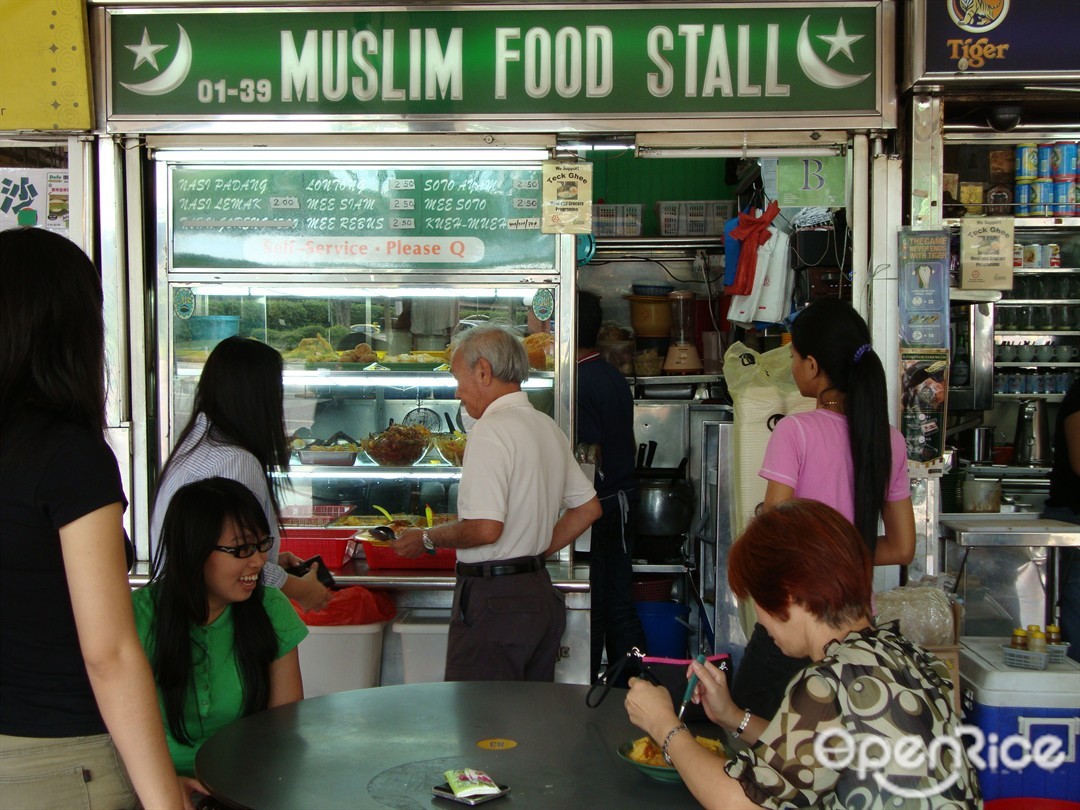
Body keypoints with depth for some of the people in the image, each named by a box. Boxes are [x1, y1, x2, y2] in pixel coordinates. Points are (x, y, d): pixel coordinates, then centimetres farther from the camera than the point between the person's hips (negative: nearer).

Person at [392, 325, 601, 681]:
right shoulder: (548, 427, 13)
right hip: (541, 593, 9)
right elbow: (588, 508, 19)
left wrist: (427, 539, -7)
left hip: (494, 600, -9)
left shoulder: (492, 429, -15)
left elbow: (485, 529, -22)